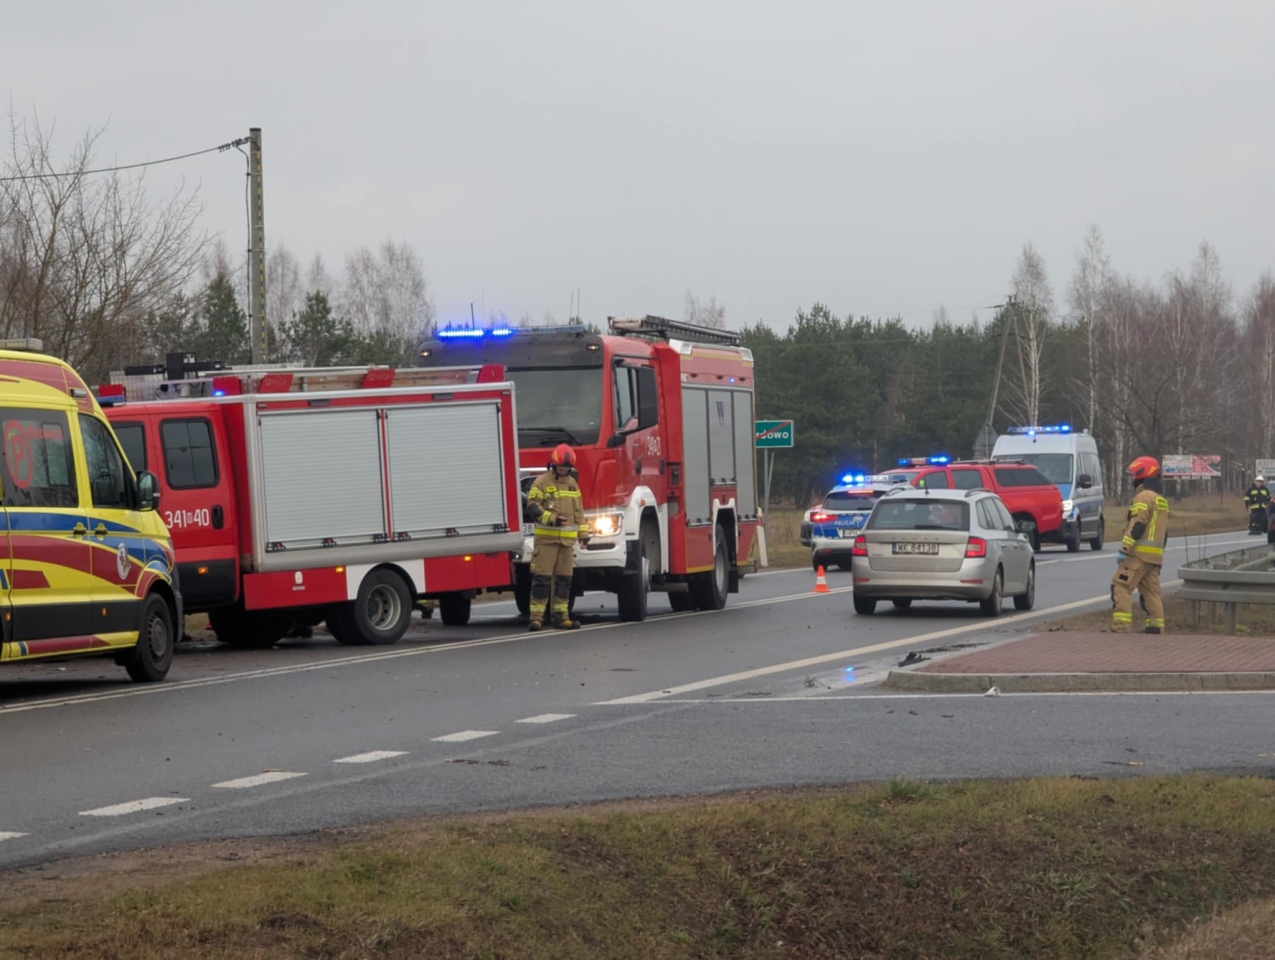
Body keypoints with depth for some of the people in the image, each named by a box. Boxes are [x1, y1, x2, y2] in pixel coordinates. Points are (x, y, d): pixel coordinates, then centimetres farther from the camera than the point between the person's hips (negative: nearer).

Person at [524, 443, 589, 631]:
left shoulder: (572, 483, 15)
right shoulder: (542, 482, -4)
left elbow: (578, 510, 20)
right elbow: (533, 506, -10)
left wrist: (583, 532, 14)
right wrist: (552, 518, -21)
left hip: (567, 538, 6)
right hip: (546, 538, -6)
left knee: (564, 579, 7)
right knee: (542, 577, -9)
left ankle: (561, 616, 12)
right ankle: (536, 617, -9)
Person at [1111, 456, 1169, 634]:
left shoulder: (1144, 497, -10)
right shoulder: (1161, 500, 20)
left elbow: (1137, 526, -19)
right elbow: (1164, 532, 24)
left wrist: (1124, 550, -20)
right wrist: (1159, 557, 29)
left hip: (1139, 553, -9)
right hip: (1154, 556, 9)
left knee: (1121, 588, -10)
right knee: (1151, 593, 10)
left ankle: (1121, 627, -19)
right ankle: (1156, 629, 8)